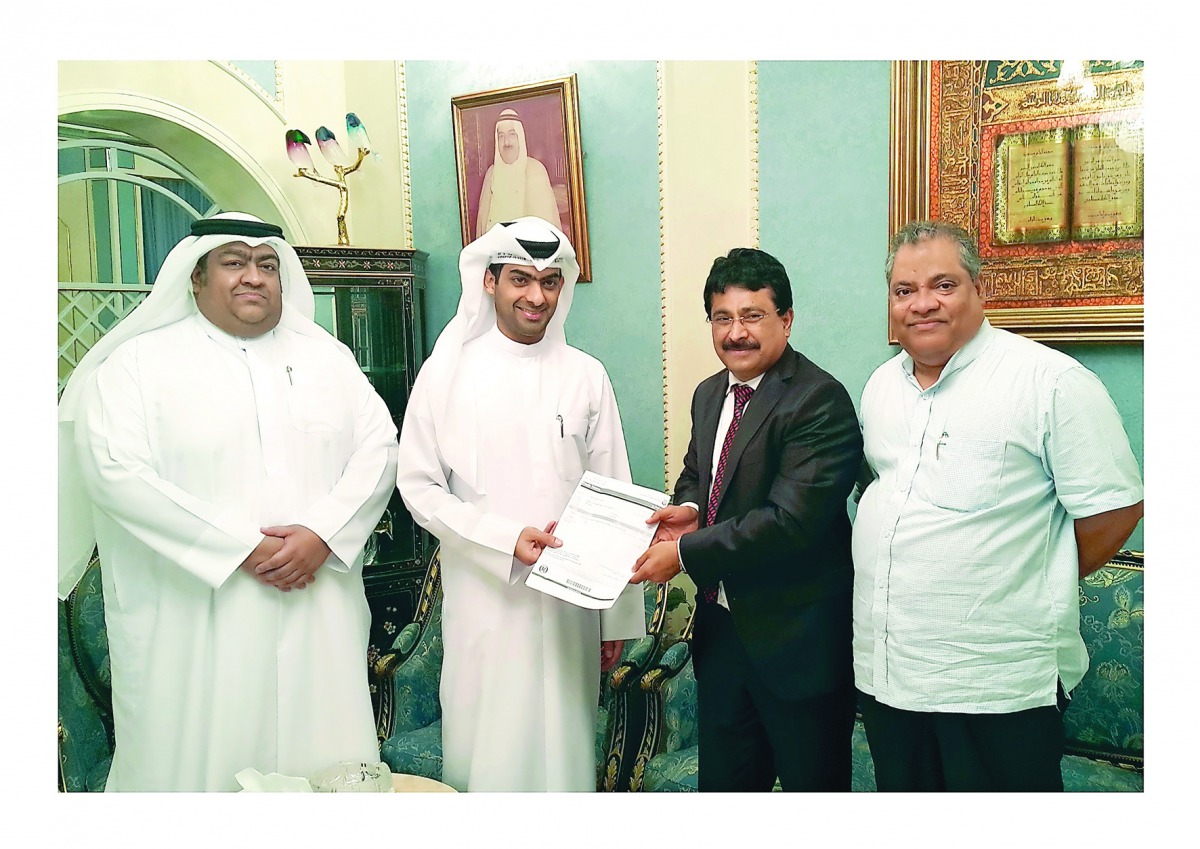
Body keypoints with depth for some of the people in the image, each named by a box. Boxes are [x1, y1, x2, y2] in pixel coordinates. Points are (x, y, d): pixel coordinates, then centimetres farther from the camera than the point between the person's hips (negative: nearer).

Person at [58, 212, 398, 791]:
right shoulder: (139, 362, 1)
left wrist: (322, 535, -12)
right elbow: (114, 470, -12)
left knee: (326, 762, 8)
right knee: (200, 759, 5)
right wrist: (242, 547, -15)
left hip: (316, 608, 3)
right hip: (196, 614, -2)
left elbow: (379, 446, 4)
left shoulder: (327, 356, 11)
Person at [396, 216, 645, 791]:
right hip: (484, 599, -1)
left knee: (563, 744, 10)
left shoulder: (586, 376, 4)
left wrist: (617, 617, 5)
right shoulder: (448, 372, 0)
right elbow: (418, 485, -1)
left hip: (569, 601, 2)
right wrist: (507, 539, -14)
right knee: (486, 750, 6)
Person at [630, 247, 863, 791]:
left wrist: (685, 553, -22)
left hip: (797, 635, -7)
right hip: (720, 621, 8)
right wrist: (690, 508, -4)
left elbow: (791, 520, -27)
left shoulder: (821, 401, -19)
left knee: (813, 781, 13)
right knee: (722, 777, 22)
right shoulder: (709, 395, 8)